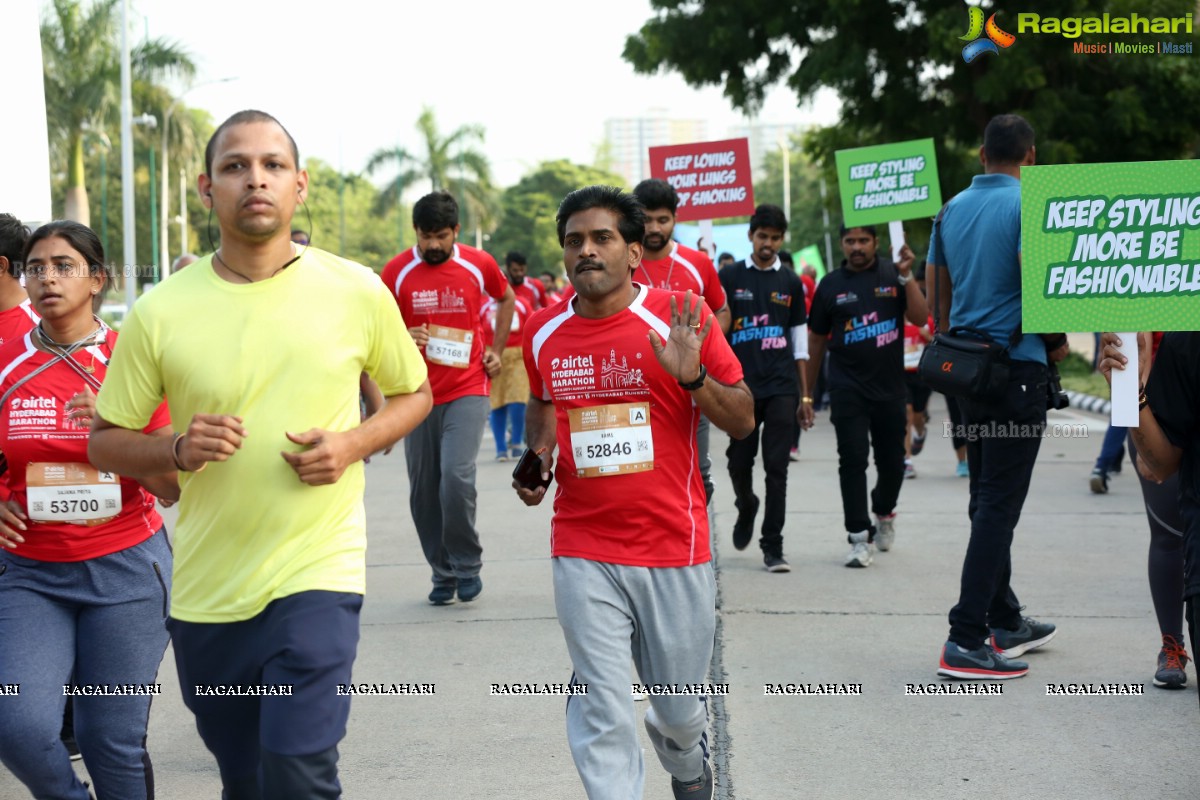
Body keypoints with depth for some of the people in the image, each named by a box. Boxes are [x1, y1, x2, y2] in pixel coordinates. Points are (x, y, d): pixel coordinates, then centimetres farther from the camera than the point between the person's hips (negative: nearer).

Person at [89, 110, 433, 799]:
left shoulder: (357, 292, -3)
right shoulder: (160, 313, -4)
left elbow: (414, 392, 11)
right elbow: (106, 441, 5)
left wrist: (353, 445, -9)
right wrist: (176, 451, -16)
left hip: (317, 570, -2)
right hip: (205, 584, 2)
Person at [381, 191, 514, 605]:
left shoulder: (479, 264, 0)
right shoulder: (397, 271, -2)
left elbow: (506, 298, 21)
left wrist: (497, 349, 12)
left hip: (467, 389, -2)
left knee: (457, 475, -18)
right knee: (423, 490, 5)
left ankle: (468, 564, 1)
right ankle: (443, 573, 20)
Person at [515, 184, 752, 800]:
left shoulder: (681, 320, -6)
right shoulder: (544, 332, 3)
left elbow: (742, 421, -3)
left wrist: (691, 376, -20)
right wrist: (537, 459, 6)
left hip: (673, 546, -1)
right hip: (583, 553, 1)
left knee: (679, 707, 13)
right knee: (601, 714, -5)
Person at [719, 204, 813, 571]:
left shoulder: (791, 283, 9)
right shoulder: (729, 278, 4)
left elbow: (800, 343, 12)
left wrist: (805, 396, 8)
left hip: (781, 388, 1)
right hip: (741, 387, 0)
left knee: (777, 468, -3)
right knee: (739, 463, 5)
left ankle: (773, 547, 2)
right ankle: (746, 508, 38)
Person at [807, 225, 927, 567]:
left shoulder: (893, 274, 2)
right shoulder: (831, 284, 4)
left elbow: (920, 318, -8)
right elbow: (816, 339, 9)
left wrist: (906, 277, -18)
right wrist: (807, 390, 9)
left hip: (890, 386, 1)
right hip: (847, 388, -1)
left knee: (892, 461, 10)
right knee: (853, 460, -8)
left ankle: (884, 512, 39)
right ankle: (860, 537, -3)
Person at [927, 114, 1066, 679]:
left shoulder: (952, 210, 10)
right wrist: (1057, 341, -3)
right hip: (1017, 366, -7)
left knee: (988, 500, 16)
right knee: (999, 504, -6)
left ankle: (1005, 622, 27)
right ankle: (966, 640, -9)